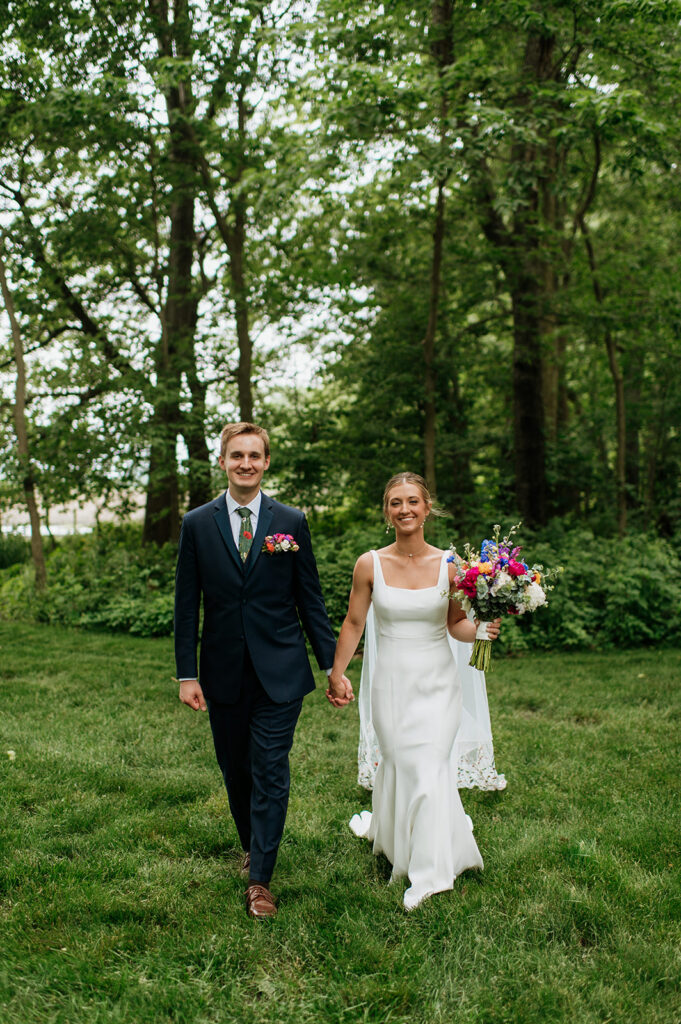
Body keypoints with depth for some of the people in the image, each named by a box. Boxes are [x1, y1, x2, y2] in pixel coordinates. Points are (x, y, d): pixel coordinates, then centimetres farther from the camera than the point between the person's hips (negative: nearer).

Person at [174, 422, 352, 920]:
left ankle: (260, 879, 8)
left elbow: (311, 599, 3)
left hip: (279, 672, -1)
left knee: (271, 773, -3)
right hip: (224, 673, 2)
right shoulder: (197, 524, 2)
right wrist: (187, 673, -2)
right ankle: (252, 846, 38)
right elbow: (187, 604, 2)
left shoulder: (292, 522, 1)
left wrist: (333, 665, 0)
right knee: (236, 771, 15)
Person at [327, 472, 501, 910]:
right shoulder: (370, 564, -4)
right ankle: (386, 826, 40)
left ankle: (429, 871, 7)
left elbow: (457, 623, 5)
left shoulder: (448, 564, -4)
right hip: (392, 680, 1)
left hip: (437, 681, 0)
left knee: (429, 766, -6)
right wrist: (336, 674, 9)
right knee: (397, 761, 8)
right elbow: (354, 623, 5)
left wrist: (482, 630, -15)